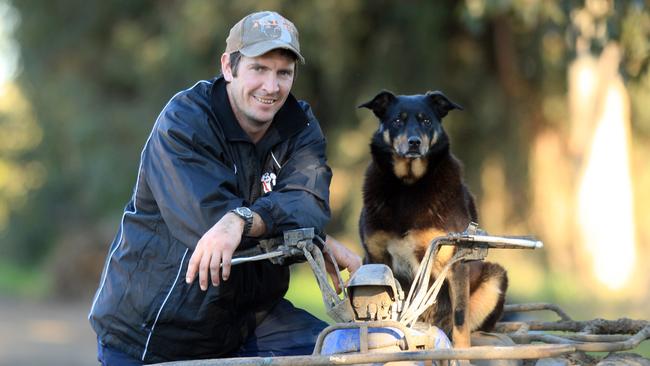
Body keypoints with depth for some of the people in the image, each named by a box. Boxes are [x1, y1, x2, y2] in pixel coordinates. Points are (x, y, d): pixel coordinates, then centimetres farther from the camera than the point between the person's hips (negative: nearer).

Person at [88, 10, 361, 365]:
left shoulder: (300, 126, 0)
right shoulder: (184, 120, -15)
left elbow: (310, 204, -20)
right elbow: (208, 219, -28)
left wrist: (241, 220, -42)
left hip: (247, 317, 4)